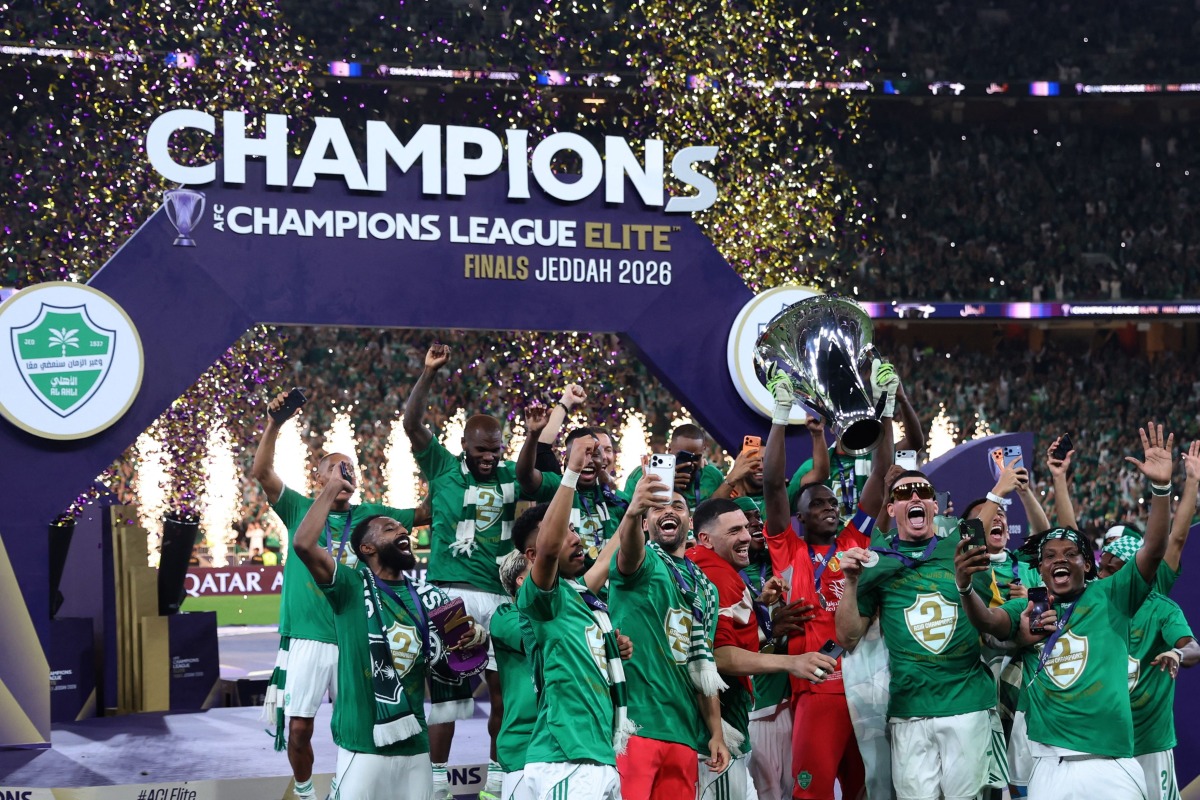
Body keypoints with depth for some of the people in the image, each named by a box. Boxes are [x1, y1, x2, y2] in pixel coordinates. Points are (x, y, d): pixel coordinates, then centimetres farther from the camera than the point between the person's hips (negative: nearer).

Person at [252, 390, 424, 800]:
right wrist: (274, 424, -18)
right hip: (305, 639, -2)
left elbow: (427, 513, 11)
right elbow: (261, 472, -7)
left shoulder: (368, 516, 11)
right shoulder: (301, 510, 6)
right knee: (298, 727, -1)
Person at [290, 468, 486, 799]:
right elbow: (304, 544, -20)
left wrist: (475, 636, -4)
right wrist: (330, 490, -9)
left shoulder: (426, 596, 12)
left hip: (416, 744, 6)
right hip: (365, 745, -6)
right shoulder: (351, 586, -5)